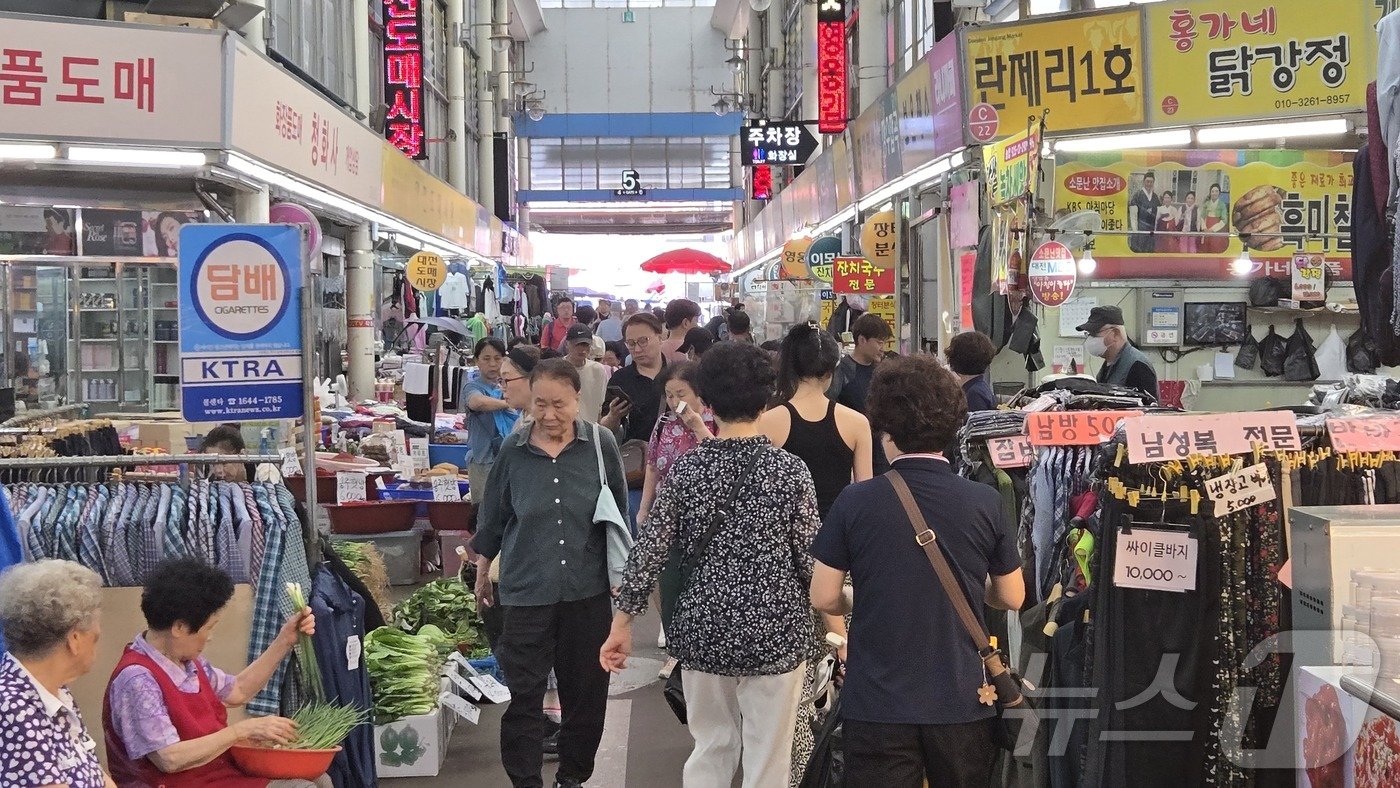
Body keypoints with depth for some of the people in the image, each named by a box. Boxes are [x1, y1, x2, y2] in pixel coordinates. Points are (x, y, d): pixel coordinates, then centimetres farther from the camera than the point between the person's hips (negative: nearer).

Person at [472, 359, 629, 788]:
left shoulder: (600, 445, -5)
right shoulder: (513, 450, -3)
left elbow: (618, 515, 6)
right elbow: (493, 517, 9)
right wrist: (482, 574, 16)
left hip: (588, 590, 1)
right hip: (526, 590, 0)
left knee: (586, 692, 11)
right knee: (522, 693, 0)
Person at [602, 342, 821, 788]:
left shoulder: (685, 469, -4)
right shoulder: (789, 471, -9)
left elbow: (650, 550, -3)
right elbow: (810, 558, -9)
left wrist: (622, 622, 7)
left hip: (704, 630, 3)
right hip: (774, 633, -2)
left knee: (711, 749, 17)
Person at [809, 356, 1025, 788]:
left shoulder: (855, 502, -11)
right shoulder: (985, 503, -7)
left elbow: (823, 598, -5)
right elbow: (1012, 597, 3)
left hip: (878, 703, -1)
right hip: (961, 701, 2)